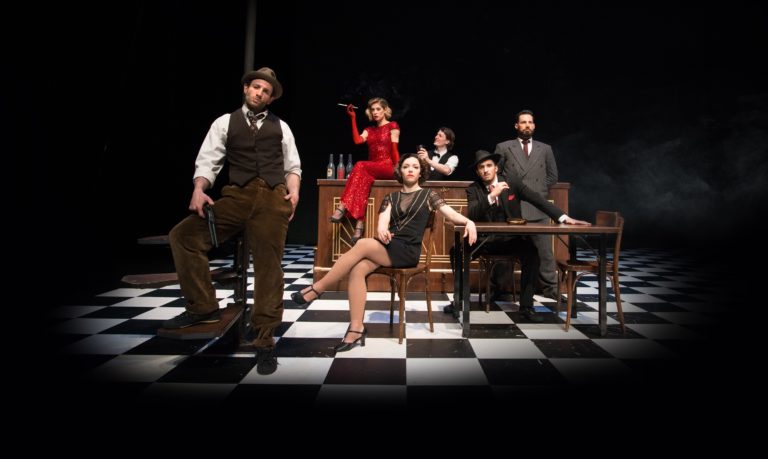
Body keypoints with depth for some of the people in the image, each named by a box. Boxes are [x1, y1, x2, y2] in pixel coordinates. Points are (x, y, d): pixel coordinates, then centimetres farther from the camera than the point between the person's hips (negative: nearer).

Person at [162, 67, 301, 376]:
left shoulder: (280, 126, 19)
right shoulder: (225, 122, 15)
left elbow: (293, 166, 19)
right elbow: (207, 161, 7)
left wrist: (293, 191, -1)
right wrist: (199, 190, -12)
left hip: (273, 198, -1)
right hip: (236, 195, 1)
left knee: (268, 265, -7)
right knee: (183, 235, -15)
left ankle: (264, 343, 0)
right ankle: (203, 307, 0)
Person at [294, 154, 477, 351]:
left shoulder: (428, 195, 12)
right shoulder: (391, 198, 19)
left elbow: (451, 214, 0)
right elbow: (382, 223, 3)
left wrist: (468, 221, -22)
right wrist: (381, 230, -22)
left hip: (407, 251, -4)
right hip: (387, 247, 4)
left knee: (363, 244, -29)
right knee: (357, 269, -28)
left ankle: (317, 289, -20)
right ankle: (356, 329, -25)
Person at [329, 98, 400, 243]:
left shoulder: (392, 126, 7)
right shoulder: (369, 130, 22)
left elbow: (394, 150, -2)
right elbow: (357, 140, 1)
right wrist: (353, 119, 1)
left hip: (387, 168, -4)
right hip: (372, 170, 4)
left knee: (360, 166, -32)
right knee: (365, 177, -33)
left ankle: (343, 206, -41)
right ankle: (360, 222, -45)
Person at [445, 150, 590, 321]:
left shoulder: (512, 181, -1)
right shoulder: (473, 189, -2)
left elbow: (537, 199, -8)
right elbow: (471, 215, -17)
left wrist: (564, 217, -19)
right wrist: (492, 196, -30)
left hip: (512, 238, 0)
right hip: (486, 239, 0)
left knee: (532, 254, -30)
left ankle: (526, 305, -16)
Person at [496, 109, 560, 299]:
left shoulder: (545, 149, 12)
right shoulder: (504, 147, 5)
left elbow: (552, 176, 18)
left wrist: (539, 191, 9)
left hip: (538, 207, 2)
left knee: (544, 249, 2)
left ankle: (549, 287, 13)